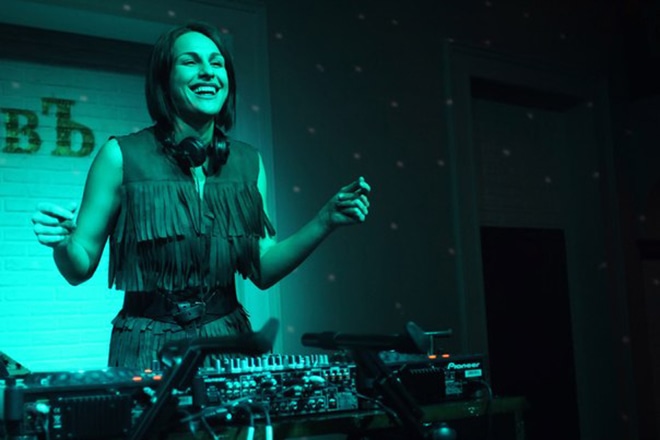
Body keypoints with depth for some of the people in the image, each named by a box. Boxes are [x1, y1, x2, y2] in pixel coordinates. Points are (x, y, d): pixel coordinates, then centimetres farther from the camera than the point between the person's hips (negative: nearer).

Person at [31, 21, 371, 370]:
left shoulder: (248, 162, 3)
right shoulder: (122, 155, -7)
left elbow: (263, 269, 5)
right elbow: (80, 269, -4)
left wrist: (325, 222, -6)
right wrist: (63, 241, -25)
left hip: (227, 340, 3)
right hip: (146, 346, -3)